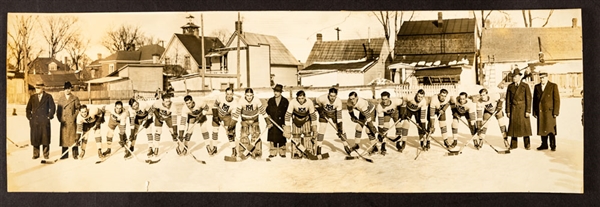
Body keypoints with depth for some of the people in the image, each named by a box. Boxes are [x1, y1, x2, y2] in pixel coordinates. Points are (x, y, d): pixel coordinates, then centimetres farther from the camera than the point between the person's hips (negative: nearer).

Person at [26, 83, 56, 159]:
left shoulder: (48, 97, 3)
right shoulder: (32, 97, 12)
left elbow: (53, 108, 1)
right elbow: (28, 108, 17)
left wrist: (49, 117, -5)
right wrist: (29, 117, 6)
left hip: (44, 121, -3)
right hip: (34, 121, 3)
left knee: (45, 138, -1)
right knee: (35, 138, 3)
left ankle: (46, 154, 7)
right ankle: (36, 154, 12)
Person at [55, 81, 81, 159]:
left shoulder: (75, 98, 1)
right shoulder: (60, 98, 8)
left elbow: (78, 109, 2)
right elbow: (58, 109, 9)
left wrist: (74, 117, -7)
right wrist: (59, 118, -1)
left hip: (72, 121, -2)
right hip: (63, 121, 2)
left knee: (73, 137, 0)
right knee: (64, 137, 5)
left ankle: (75, 154, 7)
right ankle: (65, 154, 12)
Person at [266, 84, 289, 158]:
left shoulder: (285, 101, 3)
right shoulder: (270, 101, 9)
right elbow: (267, 112, 10)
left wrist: (285, 123, -3)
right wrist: (268, 120, -2)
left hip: (281, 123, -1)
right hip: (272, 122, 1)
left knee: (282, 138, 3)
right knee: (272, 138, 0)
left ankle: (282, 152, 13)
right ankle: (272, 153, 8)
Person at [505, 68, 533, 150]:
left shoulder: (525, 86, -2)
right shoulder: (510, 86, 6)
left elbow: (528, 99, -5)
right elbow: (508, 99, 6)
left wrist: (528, 111, -11)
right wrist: (508, 111, 1)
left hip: (523, 109, -2)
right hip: (513, 109, 2)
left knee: (525, 127, 0)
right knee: (513, 127, 3)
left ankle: (527, 145, 9)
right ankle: (513, 144, 10)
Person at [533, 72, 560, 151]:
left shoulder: (553, 86, 0)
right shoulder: (537, 87, 11)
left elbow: (557, 100, -3)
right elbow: (534, 100, 11)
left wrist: (555, 112, -9)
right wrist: (534, 112, 6)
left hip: (549, 111, -4)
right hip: (540, 112, 4)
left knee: (550, 129, -1)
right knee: (542, 129, 7)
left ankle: (553, 146, 8)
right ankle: (544, 145, 15)